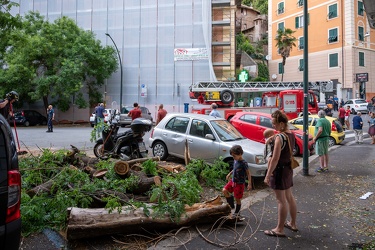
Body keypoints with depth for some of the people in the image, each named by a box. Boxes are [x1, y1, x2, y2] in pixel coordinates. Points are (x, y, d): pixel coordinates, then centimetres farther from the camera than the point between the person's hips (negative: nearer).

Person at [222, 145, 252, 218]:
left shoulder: (243, 163, -20)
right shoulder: (235, 161, 3)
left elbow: (248, 173, -17)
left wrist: (249, 184, -23)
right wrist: (229, 174, 19)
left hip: (239, 183, -7)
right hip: (233, 181, 7)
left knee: (237, 199, 4)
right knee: (224, 190, -8)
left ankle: (237, 212, 24)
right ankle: (231, 205, 11)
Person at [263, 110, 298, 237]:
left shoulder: (280, 137, -22)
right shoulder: (291, 135, 4)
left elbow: (275, 159, -23)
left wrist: (268, 175, -18)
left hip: (280, 170, -9)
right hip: (288, 168, 9)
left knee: (281, 200, 0)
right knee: (289, 197, 20)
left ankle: (279, 229, 11)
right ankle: (293, 223, 34)